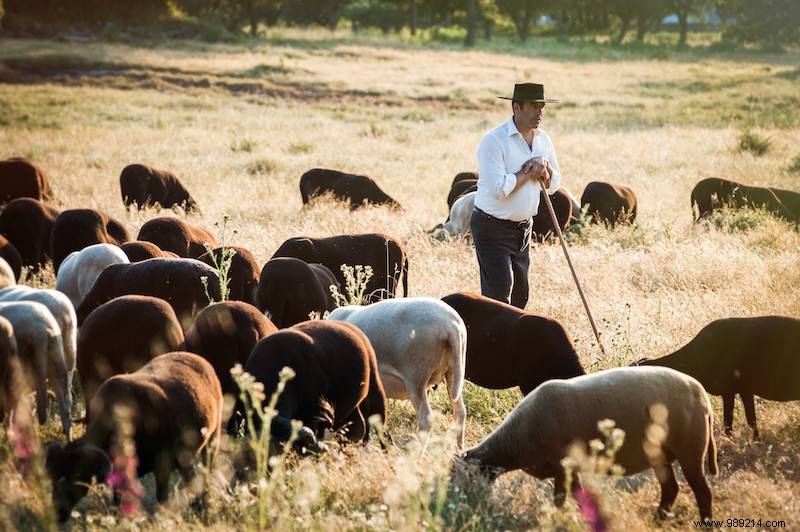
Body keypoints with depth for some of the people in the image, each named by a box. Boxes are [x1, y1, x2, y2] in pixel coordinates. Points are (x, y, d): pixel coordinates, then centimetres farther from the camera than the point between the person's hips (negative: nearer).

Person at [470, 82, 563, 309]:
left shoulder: (543, 139, 6)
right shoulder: (494, 140, -18)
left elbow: (553, 185, 13)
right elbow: (499, 188, -27)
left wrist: (545, 166, -9)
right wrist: (529, 172, -14)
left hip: (523, 227, 8)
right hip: (492, 228, -8)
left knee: (520, 295, 12)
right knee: (499, 292, -14)